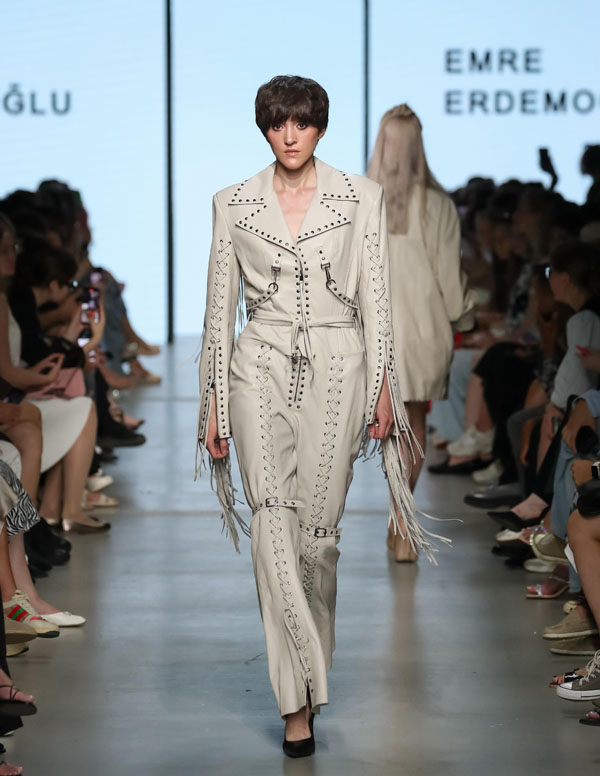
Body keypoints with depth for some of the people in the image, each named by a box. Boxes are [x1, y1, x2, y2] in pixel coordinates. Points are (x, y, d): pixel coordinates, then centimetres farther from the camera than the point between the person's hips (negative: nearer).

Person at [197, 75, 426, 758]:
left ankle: (307, 670, 24)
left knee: (318, 527, 0)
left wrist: (383, 387, -1)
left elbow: (374, 299, 4)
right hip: (261, 368, 0)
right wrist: (214, 403, 5)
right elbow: (220, 306, 8)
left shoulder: (361, 198, 5)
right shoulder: (233, 204, 7)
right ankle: (298, 702, -14)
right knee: (273, 522, -14)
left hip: (336, 369, 0)